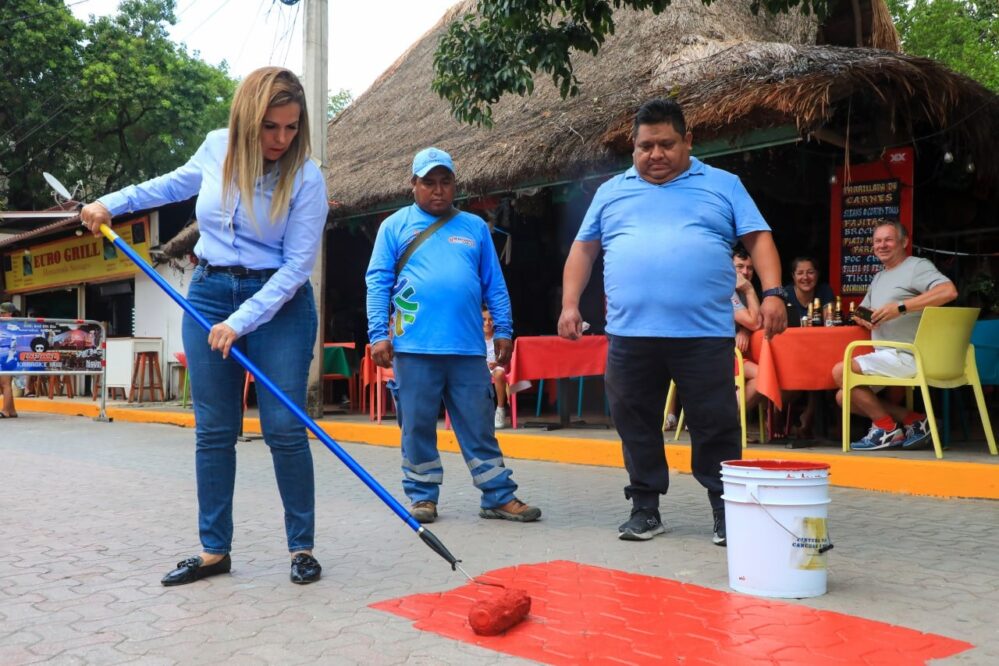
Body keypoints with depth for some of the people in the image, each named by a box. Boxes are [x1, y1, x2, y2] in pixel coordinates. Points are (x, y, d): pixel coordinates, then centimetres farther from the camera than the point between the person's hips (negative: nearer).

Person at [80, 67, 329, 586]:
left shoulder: (305, 178, -14)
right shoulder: (217, 147, -1)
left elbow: (297, 265, -17)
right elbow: (178, 183, 23)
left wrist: (240, 322, -22)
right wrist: (113, 203, 17)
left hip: (279, 303, -4)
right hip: (208, 295, 4)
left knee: (284, 429, -7)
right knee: (213, 431, 5)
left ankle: (302, 547, 8)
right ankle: (214, 551, 15)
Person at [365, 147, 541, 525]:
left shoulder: (475, 227, 14)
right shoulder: (395, 226, 8)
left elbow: (494, 284, 14)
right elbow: (377, 283, 3)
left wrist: (504, 330, 7)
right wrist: (378, 334, -5)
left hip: (468, 348, 1)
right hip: (413, 348, -1)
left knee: (480, 427, 5)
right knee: (417, 426, 6)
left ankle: (498, 497, 11)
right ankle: (422, 495, 19)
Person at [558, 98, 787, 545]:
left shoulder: (722, 185, 10)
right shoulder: (611, 191, 15)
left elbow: (758, 240, 4)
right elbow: (583, 249, 17)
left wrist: (772, 293, -10)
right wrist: (570, 303, 6)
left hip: (705, 334, -2)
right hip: (630, 333, 2)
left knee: (716, 426, 2)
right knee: (637, 425, 8)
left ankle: (726, 511, 15)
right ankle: (645, 508, 22)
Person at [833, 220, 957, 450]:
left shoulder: (917, 266, -5)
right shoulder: (879, 278, 23)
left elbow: (949, 291, -23)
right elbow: (860, 312, 30)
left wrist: (901, 307, -26)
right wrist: (864, 319, 2)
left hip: (905, 355, -10)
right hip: (885, 357, 10)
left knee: (841, 371, -22)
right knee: (844, 397, 4)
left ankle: (887, 428, -8)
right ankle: (913, 421, 0)